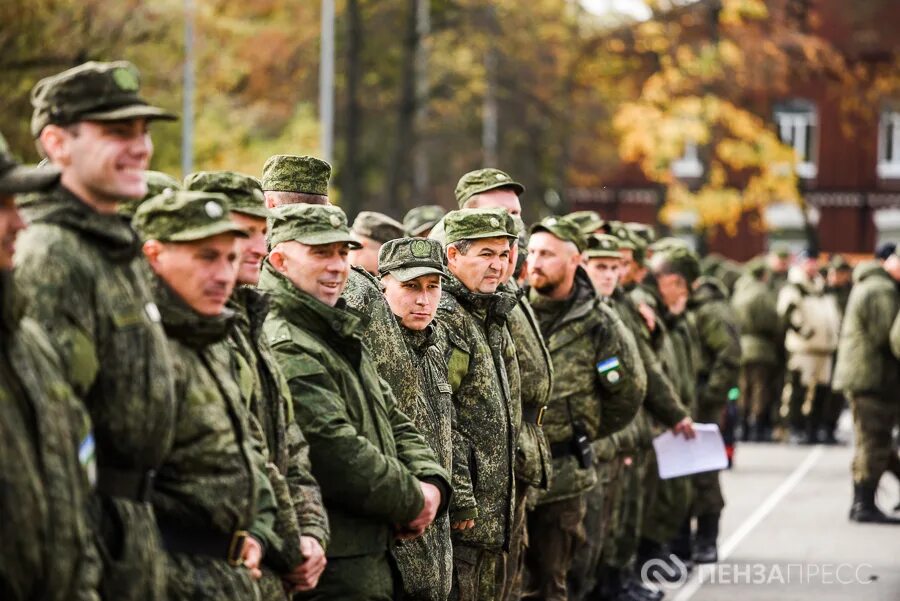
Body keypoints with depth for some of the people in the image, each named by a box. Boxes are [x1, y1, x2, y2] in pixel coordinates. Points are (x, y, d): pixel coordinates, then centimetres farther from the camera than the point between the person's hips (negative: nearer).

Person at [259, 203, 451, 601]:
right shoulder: (284, 351, -18)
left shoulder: (341, 337, 17)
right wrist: (413, 502, -11)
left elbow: (393, 421, 20)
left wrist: (431, 484, 1)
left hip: (371, 554, 10)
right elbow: (338, 456, -23)